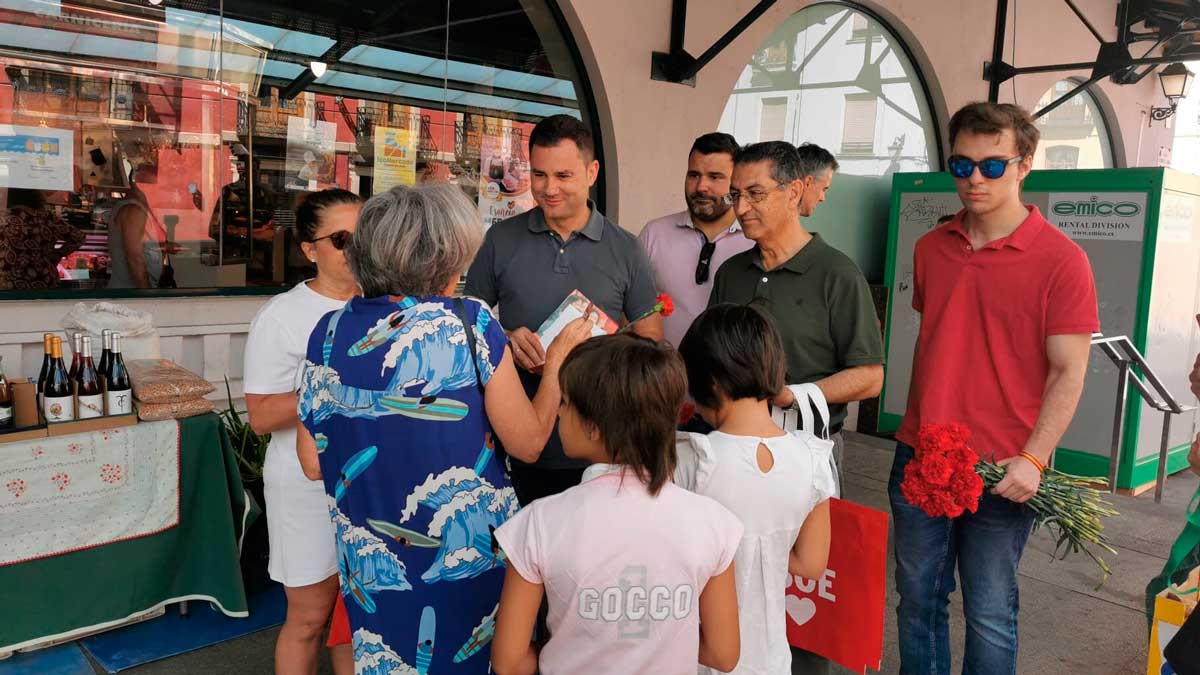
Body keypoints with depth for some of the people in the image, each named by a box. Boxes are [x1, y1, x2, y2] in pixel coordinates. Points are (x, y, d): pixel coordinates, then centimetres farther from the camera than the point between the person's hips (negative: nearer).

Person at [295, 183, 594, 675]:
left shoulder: (329, 333, -4)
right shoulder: (469, 324, -14)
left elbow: (313, 464, 2)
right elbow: (528, 443, -9)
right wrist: (557, 359, 4)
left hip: (370, 562, 3)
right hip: (470, 555, -3)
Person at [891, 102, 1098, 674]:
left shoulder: (1061, 260, -8)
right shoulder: (931, 248, 7)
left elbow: (1069, 372, -9)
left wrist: (1033, 459, -18)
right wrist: (917, 431, 14)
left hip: (1003, 472, -4)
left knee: (989, 614, 7)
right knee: (917, 599, 14)